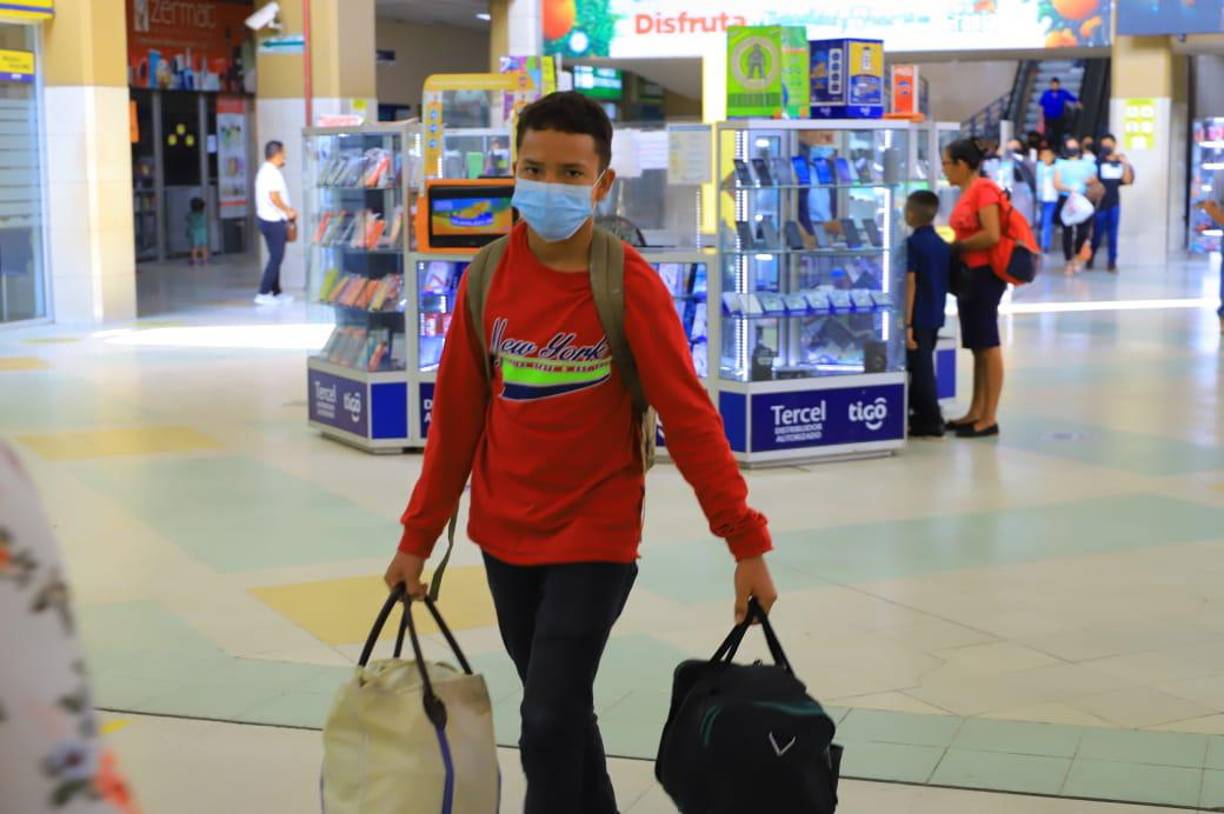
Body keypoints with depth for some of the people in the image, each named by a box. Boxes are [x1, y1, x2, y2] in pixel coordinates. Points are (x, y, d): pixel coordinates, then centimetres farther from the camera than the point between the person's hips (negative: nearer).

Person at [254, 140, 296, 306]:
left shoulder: (264, 171, 16)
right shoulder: (273, 173, -17)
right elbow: (274, 197, -24)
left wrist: (287, 210, 18)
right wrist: (289, 211, -11)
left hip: (267, 219, 10)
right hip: (274, 221, -10)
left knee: (276, 257, 15)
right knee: (276, 257, -8)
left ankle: (276, 293, 21)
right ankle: (263, 294, -9)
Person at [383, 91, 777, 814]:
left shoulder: (630, 285, -14)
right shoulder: (487, 278, -2)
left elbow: (690, 418, -14)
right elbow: (456, 416, 4)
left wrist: (747, 541, -17)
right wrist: (419, 536, 7)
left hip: (595, 538, -4)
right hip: (505, 537, 5)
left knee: (548, 724, -9)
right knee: (562, 714, 17)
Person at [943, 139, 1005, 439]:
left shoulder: (984, 189, -13)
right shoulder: (967, 192, 13)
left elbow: (992, 235, -22)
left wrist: (957, 247, -14)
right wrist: (952, 246, 6)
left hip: (984, 275, -9)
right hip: (968, 275, 9)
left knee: (988, 345, -4)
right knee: (976, 346, 12)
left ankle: (989, 418, 0)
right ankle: (975, 413, 18)